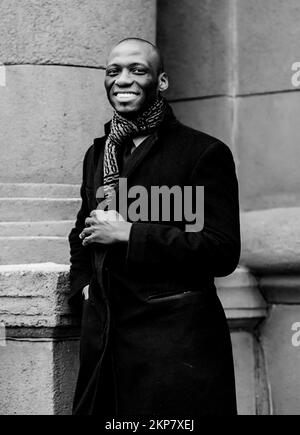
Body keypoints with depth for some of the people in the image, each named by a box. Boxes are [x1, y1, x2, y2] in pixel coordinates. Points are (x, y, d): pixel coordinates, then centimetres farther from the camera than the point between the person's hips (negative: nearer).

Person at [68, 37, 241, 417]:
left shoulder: (204, 153, -5)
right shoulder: (97, 155, 16)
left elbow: (223, 251, -13)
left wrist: (128, 233, -15)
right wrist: (83, 283, 12)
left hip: (177, 342, -6)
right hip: (102, 338, 6)